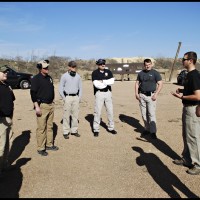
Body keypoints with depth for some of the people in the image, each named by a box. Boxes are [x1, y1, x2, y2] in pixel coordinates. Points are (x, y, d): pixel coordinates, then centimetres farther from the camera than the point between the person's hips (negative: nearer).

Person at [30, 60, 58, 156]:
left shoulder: (49, 78, 12)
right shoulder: (36, 79, -10)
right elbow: (33, 93, -13)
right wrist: (37, 106, -18)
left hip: (50, 105, 7)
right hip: (42, 106, -7)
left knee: (50, 126, 14)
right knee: (41, 128, -3)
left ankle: (49, 144, 26)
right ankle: (40, 148, 7)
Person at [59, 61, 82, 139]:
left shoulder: (78, 76, 8)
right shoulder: (64, 76, -3)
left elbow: (80, 88, 14)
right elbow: (60, 88, -2)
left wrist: (79, 98, 5)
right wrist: (64, 98, -7)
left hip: (76, 97, 4)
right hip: (67, 97, -4)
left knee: (75, 114, 7)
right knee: (66, 115, -2)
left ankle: (74, 130, 18)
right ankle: (66, 132, 7)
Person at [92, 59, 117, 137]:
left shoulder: (108, 71, 9)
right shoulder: (95, 73, -3)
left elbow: (112, 81, -6)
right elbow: (96, 84, -16)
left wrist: (102, 81, -13)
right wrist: (107, 83, -9)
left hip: (108, 93, 4)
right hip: (99, 93, -4)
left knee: (110, 110, 9)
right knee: (97, 111, -3)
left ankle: (111, 128, 22)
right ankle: (96, 129, 6)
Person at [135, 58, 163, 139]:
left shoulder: (155, 73, -2)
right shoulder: (140, 73, 10)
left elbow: (160, 84, -4)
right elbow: (137, 83, 16)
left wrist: (156, 94, -14)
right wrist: (136, 93, 3)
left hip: (151, 95, -4)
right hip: (142, 95, 4)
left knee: (151, 114, -9)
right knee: (144, 114, 7)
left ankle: (153, 132, -4)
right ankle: (147, 129, 19)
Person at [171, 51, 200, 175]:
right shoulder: (189, 74, 10)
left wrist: (182, 97, -19)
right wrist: (182, 90, 8)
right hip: (187, 108, 10)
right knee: (186, 136, 20)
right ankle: (187, 159, 35)